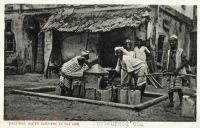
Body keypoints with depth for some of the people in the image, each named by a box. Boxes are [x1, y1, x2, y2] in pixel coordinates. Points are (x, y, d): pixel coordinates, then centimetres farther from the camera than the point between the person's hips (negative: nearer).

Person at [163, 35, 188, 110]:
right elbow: (166, 62, 18)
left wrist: (177, 69, -17)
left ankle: (181, 103, 4)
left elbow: (185, 62, -7)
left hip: (178, 73, -5)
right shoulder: (168, 52, 14)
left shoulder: (181, 51, -1)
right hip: (169, 73, 5)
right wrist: (165, 69, 0)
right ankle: (171, 103, 18)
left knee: (178, 88, -8)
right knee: (170, 88, 6)